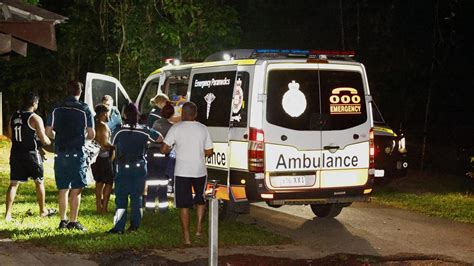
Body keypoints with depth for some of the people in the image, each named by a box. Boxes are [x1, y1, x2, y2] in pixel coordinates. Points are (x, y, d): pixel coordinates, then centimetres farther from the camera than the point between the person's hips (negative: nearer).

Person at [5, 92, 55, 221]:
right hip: (31, 154, -4)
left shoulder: (14, 117, 5)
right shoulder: (35, 118, -12)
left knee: (13, 183, 5)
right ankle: (43, 210, 24)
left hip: (16, 153, 5)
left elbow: (11, 136, 14)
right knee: (39, 182, 13)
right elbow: (44, 140, -11)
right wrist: (50, 142, 11)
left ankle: (8, 213, -2)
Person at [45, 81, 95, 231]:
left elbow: (49, 131, 4)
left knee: (63, 189, 12)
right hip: (77, 153, -3)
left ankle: (63, 221, 15)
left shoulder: (57, 109, 4)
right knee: (76, 190, 1)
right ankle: (73, 222, 0)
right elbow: (91, 135, -4)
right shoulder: (84, 110, -5)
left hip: (61, 153, 3)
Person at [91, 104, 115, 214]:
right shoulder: (103, 126, -16)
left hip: (94, 155, 9)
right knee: (108, 182, -1)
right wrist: (113, 147, -7)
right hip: (103, 156, -9)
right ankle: (104, 207, -4)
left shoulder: (94, 124, 10)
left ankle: (98, 206, 18)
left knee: (99, 182, 15)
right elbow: (105, 143, -23)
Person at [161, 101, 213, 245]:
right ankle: (199, 228, 15)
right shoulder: (203, 129, 2)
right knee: (200, 200, 24)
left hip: (182, 172, -2)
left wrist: (170, 149, 13)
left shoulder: (176, 128, -6)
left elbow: (164, 149, -9)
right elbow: (209, 152, 3)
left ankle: (186, 237, 6)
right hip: (200, 171, 2)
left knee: (184, 205, 5)